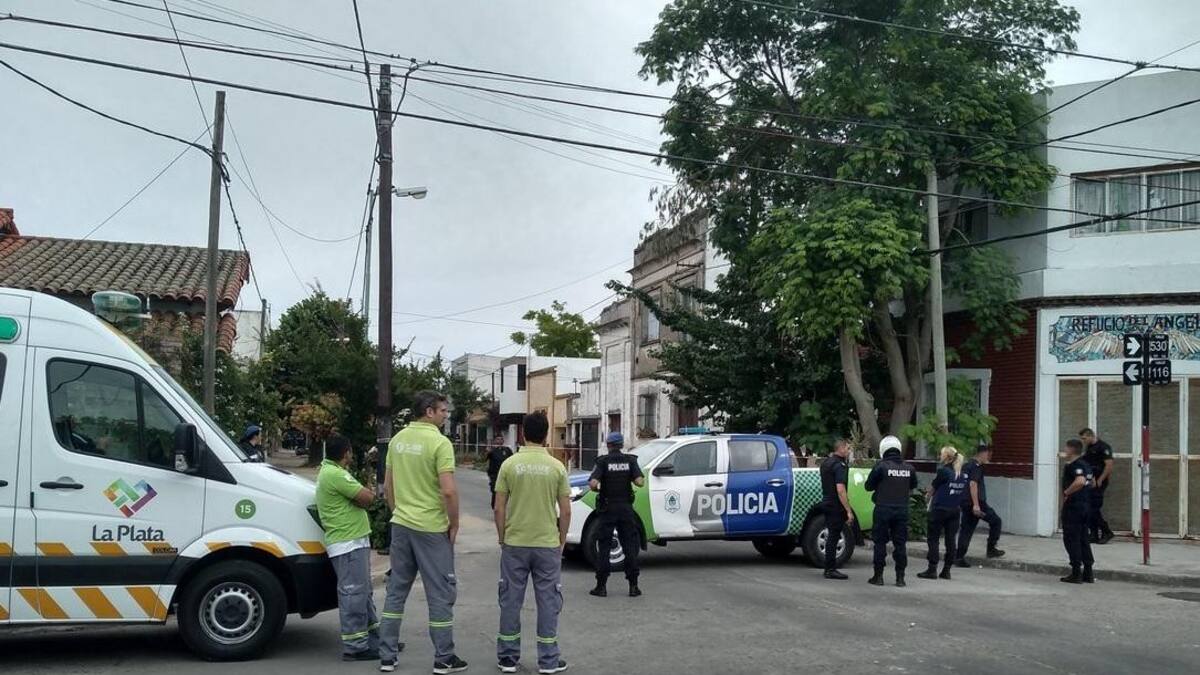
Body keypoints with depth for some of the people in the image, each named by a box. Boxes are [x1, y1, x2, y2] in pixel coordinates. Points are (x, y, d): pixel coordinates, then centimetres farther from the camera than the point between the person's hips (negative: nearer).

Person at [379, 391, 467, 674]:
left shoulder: (398, 439, 6)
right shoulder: (439, 442, -16)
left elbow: (387, 486, 13)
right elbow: (449, 491, -22)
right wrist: (454, 523, -9)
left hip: (401, 524, 7)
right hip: (431, 528, -7)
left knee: (396, 589, 15)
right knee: (441, 593, 4)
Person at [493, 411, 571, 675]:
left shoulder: (509, 465, -5)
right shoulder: (556, 467, -4)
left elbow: (499, 508, -3)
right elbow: (565, 511, -2)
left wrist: (502, 539, 10)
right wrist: (561, 540, 11)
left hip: (514, 544, 1)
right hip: (547, 544, 0)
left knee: (511, 601, 10)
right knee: (548, 602, 7)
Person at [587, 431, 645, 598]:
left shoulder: (603, 461, -6)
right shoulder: (630, 460, 0)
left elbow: (592, 484, -18)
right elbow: (640, 482, -11)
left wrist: (598, 490, 3)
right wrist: (630, 479, 9)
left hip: (607, 508, -2)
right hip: (626, 508, 2)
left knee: (604, 547, 5)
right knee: (630, 546, 8)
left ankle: (601, 586, 4)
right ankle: (633, 586, 8)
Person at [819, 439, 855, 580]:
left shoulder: (826, 462, 13)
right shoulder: (840, 465, -17)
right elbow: (840, 490, -24)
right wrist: (848, 511, -23)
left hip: (826, 503, 10)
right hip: (836, 505, -9)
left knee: (832, 535, 15)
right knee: (834, 536, -5)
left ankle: (829, 568, 20)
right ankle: (830, 570, -2)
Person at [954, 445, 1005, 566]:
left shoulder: (967, 465, 17)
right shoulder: (976, 466, -12)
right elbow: (973, 484, -22)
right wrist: (976, 505, -26)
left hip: (965, 503, 9)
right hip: (976, 503, -9)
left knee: (966, 529, 8)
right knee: (995, 521, 8)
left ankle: (959, 557, 4)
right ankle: (991, 549, 11)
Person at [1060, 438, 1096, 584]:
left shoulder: (1073, 465, -17)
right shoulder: (1086, 464, 13)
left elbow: (1080, 481, -34)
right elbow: (1093, 483, 26)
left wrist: (1066, 492, -23)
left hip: (1073, 506, -9)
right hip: (1086, 505, 9)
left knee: (1071, 539, -2)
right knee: (1083, 539, 14)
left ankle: (1076, 573, -1)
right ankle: (1088, 573, 17)